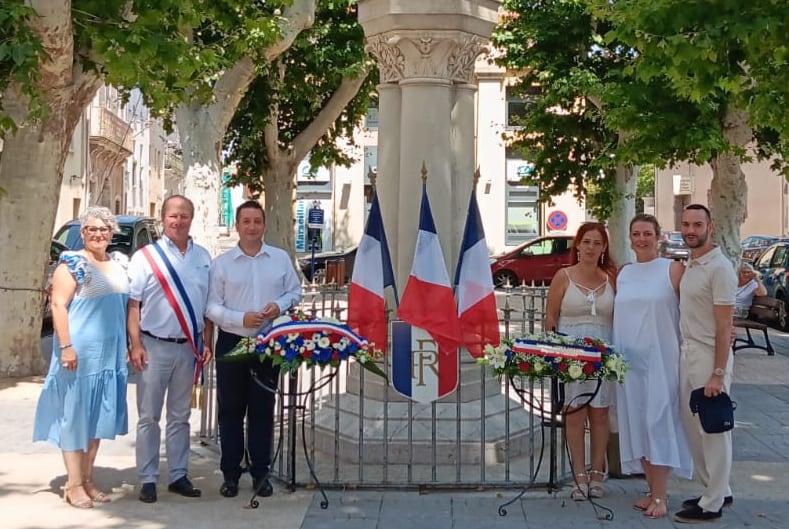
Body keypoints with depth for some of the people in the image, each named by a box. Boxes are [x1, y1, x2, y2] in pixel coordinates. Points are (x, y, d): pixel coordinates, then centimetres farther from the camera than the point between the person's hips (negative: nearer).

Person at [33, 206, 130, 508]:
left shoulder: (117, 268, 14)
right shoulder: (72, 263, -7)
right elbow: (58, 305, -14)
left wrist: (128, 347, 16)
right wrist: (66, 346, -21)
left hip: (110, 354, 7)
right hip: (80, 352, -7)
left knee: (98, 417, 11)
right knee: (75, 415, 0)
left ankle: (88, 480, 20)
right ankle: (74, 484, 6)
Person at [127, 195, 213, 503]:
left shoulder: (203, 258, 7)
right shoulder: (145, 256, -3)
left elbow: (208, 304, 10)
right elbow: (133, 304, -5)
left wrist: (207, 343, 5)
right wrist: (136, 345, -11)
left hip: (189, 347, 3)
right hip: (155, 346, -3)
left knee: (180, 416, 12)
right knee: (149, 416, 3)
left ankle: (178, 476, 20)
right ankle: (148, 479, 10)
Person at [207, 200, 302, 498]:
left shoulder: (281, 258, 5)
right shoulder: (222, 263, -1)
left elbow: (295, 292, 11)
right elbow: (213, 307, -3)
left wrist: (280, 305, -9)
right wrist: (241, 319, -17)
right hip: (232, 343, -1)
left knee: (263, 409, 8)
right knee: (231, 410, 5)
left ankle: (260, 472, 19)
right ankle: (230, 473, 16)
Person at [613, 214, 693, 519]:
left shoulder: (673, 269, -4)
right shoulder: (623, 274, 11)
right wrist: (613, 355, 11)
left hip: (660, 359, -5)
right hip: (629, 360, 5)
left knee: (658, 423, -4)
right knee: (638, 425, 8)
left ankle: (660, 496, 3)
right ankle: (653, 490, 19)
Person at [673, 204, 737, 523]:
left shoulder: (719, 268, -14)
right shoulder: (690, 265, 12)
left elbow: (725, 326, -17)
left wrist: (718, 373, -20)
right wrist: (685, 352, 10)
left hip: (708, 355, -9)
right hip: (687, 353, 9)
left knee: (713, 431, 1)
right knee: (693, 427, 15)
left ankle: (712, 504, 11)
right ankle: (718, 490, 29)